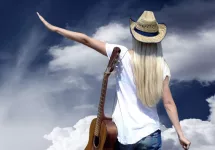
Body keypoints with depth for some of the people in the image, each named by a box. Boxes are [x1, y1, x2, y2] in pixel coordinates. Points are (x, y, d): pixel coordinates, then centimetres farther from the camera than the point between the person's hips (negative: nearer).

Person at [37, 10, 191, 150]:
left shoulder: (122, 55, -9)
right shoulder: (162, 67, -4)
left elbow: (86, 40, -8)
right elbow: (169, 103, -7)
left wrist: (54, 28, -1)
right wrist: (180, 134, 1)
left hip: (123, 134, -1)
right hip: (150, 135, 1)